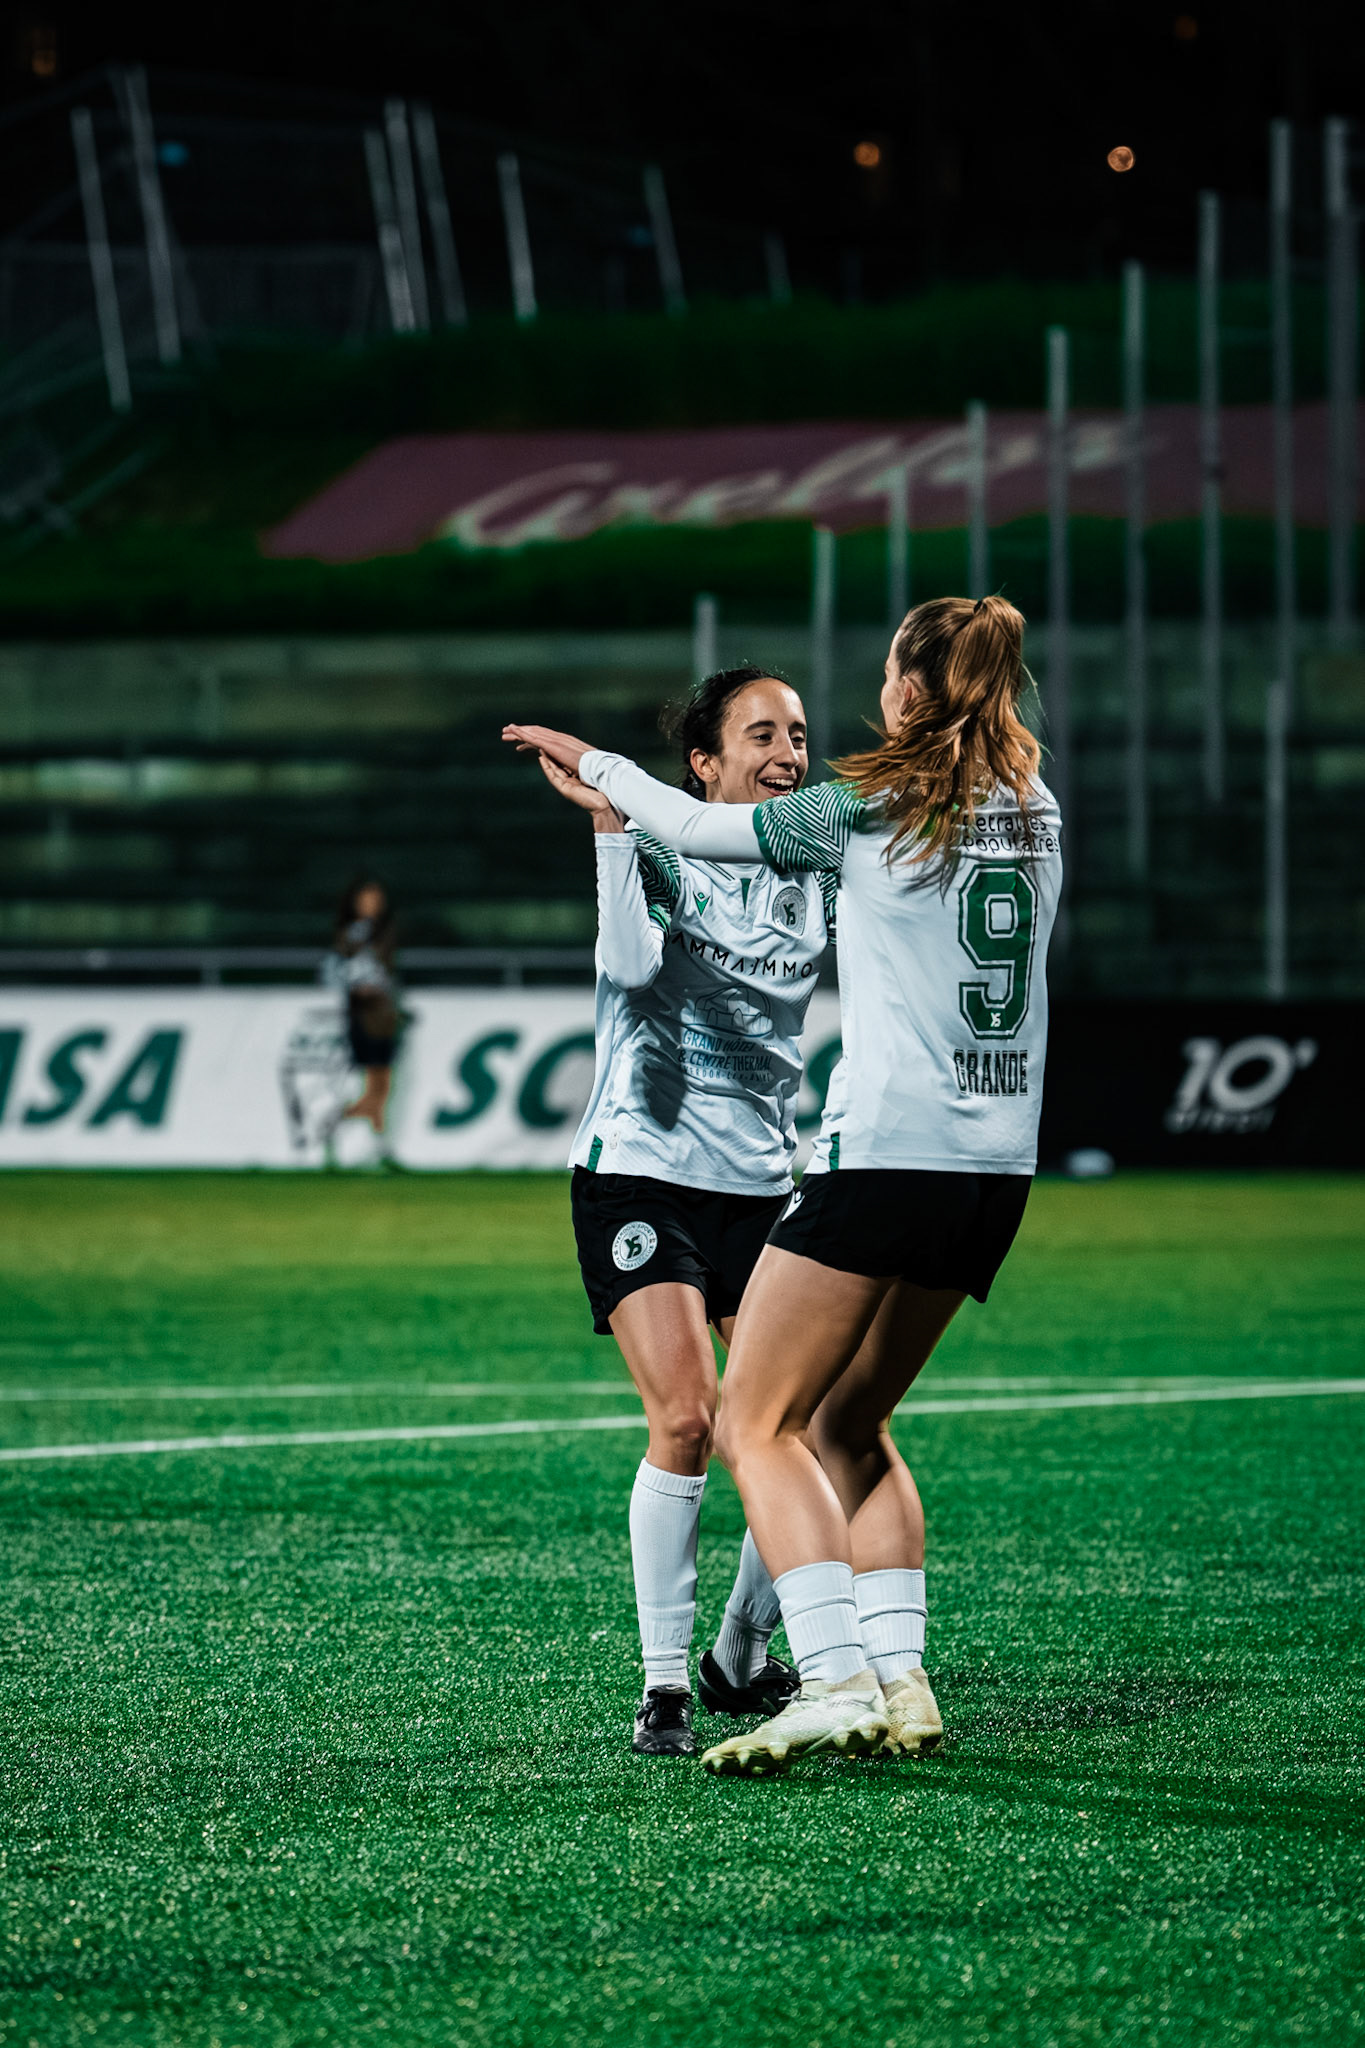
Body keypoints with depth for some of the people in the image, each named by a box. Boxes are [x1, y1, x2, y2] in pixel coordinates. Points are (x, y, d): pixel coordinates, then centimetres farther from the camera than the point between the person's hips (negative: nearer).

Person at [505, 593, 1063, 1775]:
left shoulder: (871, 809, -6)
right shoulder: (1034, 816, 10)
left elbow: (698, 828, 5)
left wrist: (588, 762, 22)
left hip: (887, 1151, -7)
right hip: (998, 1168, 7)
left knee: (759, 1423, -3)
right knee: (851, 1422, 20)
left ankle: (838, 1679, -19)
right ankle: (900, 1676, 9)